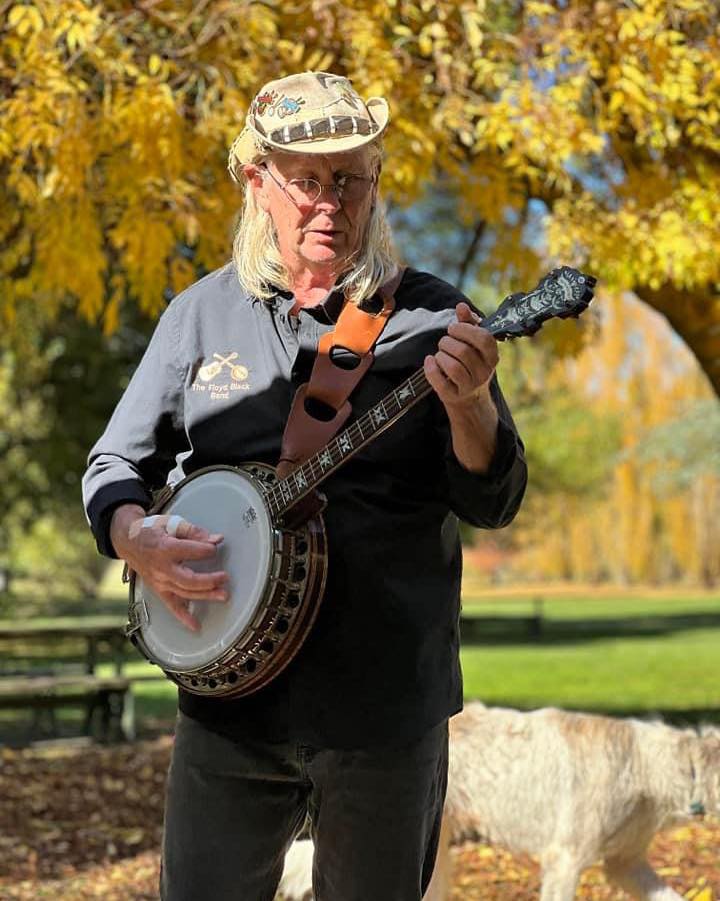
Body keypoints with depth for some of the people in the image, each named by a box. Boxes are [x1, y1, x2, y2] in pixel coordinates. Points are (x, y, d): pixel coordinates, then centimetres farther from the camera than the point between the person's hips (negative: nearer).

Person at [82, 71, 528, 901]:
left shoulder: (429, 319, -1)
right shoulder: (202, 315, 6)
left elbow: (491, 503, -6)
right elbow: (114, 465, 10)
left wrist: (468, 404, -26)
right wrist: (137, 538, -12)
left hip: (385, 708, -1)